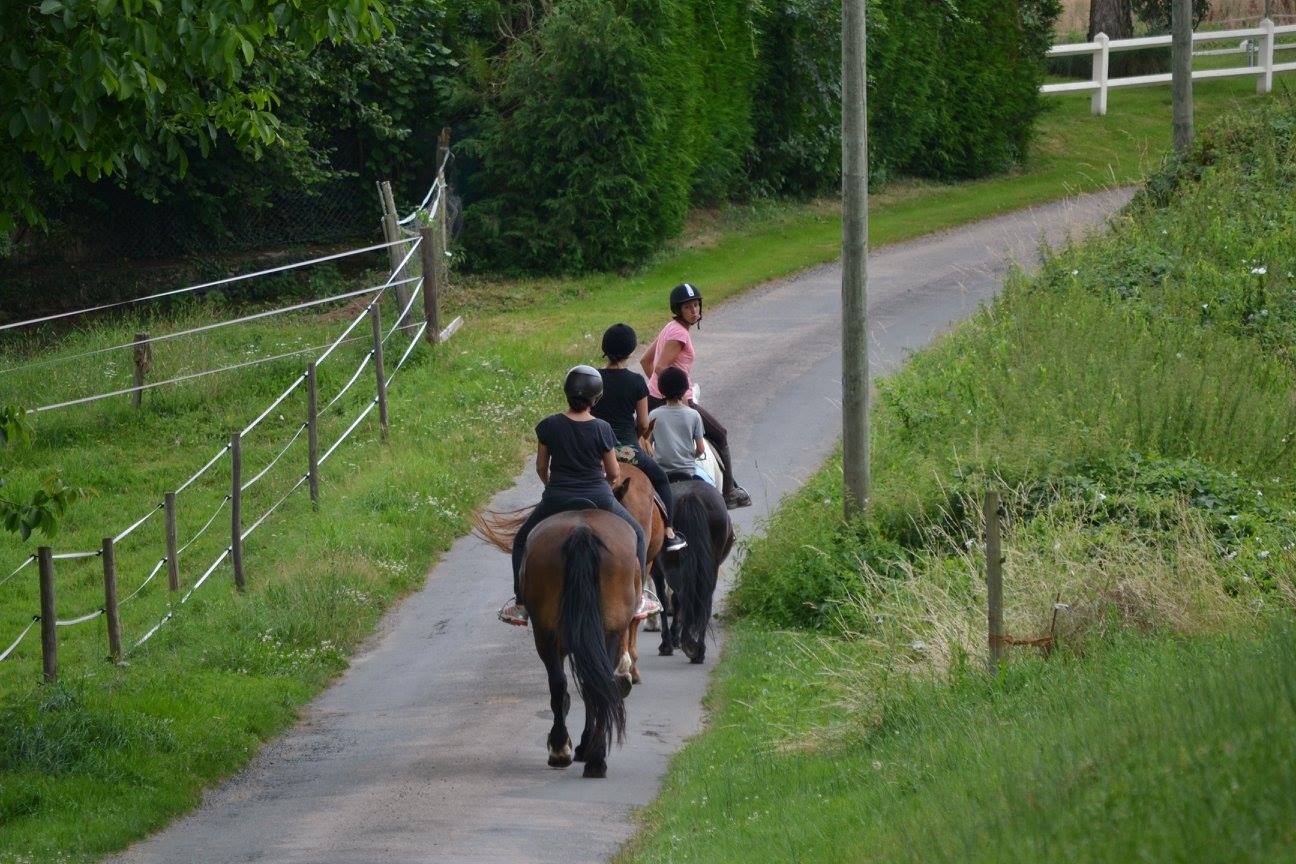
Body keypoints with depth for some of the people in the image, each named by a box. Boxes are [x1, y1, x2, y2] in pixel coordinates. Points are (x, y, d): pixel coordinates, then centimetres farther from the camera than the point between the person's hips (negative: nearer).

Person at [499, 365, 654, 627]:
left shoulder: (549, 426, -8)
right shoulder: (602, 429, -9)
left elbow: (541, 468, 3)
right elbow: (614, 473, 0)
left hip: (557, 498, 0)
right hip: (599, 498, 0)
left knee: (522, 541, 24)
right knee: (636, 534, 25)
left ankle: (520, 604, 18)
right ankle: (636, 598, 25)